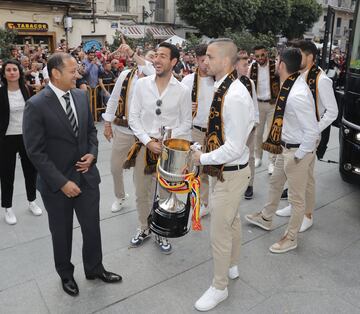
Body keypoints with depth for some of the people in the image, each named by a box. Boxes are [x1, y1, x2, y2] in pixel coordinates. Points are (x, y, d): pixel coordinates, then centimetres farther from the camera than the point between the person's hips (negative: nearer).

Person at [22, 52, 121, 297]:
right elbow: (35, 151, -16)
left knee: (92, 227, 16)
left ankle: (95, 268, 41)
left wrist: (92, 153, -6)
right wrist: (62, 182, -18)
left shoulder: (82, 96, 0)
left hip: (87, 176, 4)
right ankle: (66, 275, 42)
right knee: (62, 233, 17)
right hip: (56, 183, -4)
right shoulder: (36, 105, -16)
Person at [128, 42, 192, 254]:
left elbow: (186, 123, 0)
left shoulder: (183, 90, -5)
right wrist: (148, 141, -10)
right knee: (142, 193, 13)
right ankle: (144, 229, 37)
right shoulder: (142, 84, -1)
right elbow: (133, 117, 0)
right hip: (145, 145, 2)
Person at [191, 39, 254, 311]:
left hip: (230, 173, -9)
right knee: (232, 221, 26)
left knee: (220, 232, 6)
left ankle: (219, 287, 28)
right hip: (224, 169, 9)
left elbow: (234, 148, -27)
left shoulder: (235, 96, -27)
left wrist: (203, 158, -16)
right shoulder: (223, 87, 2)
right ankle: (232, 267, 49)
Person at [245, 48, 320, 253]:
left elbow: (312, 131, -29)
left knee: (296, 197, 11)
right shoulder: (291, 85, -2)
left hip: (298, 151, -9)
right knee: (275, 185, 26)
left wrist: (298, 156, -18)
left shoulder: (297, 95, -31)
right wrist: (284, 148, 11)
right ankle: (266, 219, 50)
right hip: (285, 147, 9)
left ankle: (291, 238, 32)